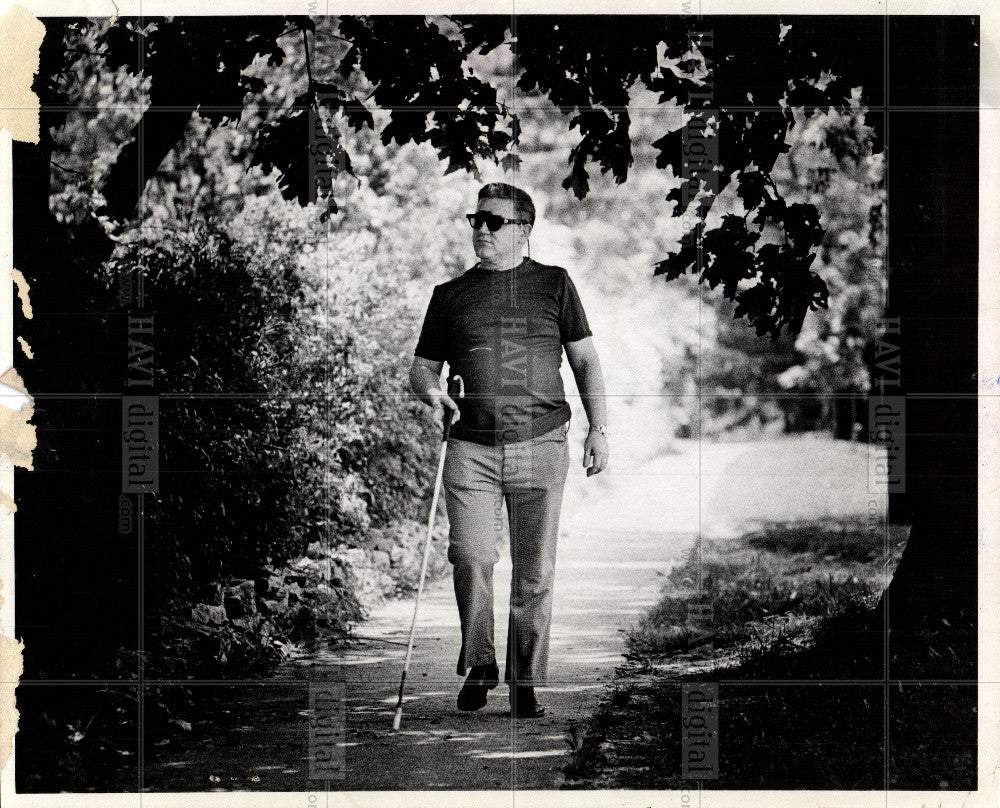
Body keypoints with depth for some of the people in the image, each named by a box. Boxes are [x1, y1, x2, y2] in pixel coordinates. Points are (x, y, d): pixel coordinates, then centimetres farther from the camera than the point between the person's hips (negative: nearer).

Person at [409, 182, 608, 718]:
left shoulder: (553, 284, 11)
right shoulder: (450, 295, 13)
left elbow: (585, 360, 13)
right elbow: (422, 367, 19)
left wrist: (598, 429, 5)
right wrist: (431, 390, -5)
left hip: (541, 443, 0)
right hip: (470, 447, 1)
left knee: (535, 572, -1)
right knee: (471, 556, -13)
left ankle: (527, 684, 9)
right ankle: (478, 664, 8)